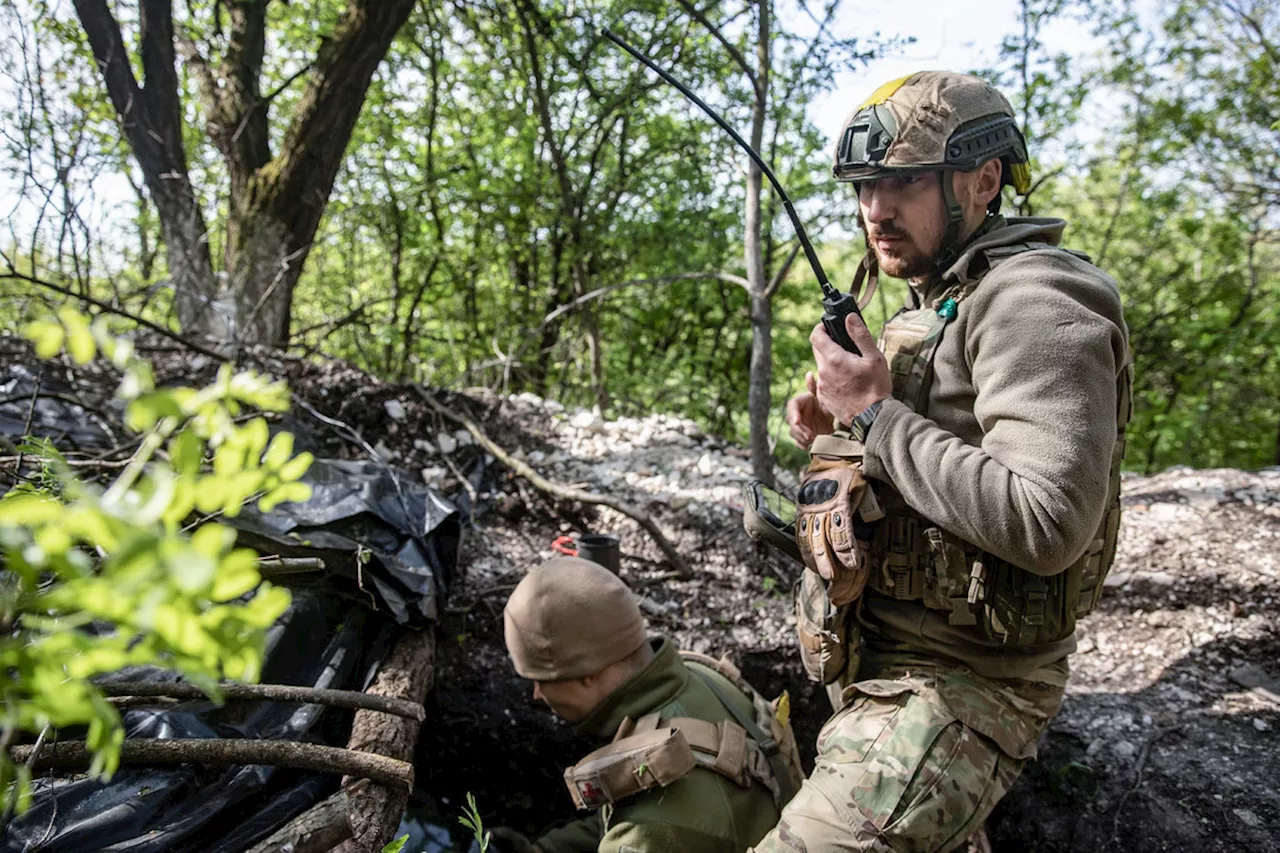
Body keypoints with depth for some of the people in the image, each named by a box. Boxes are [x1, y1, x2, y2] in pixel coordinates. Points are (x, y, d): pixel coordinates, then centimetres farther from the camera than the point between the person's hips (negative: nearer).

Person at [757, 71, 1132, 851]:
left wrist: (876, 414, -24)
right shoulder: (934, 310, 12)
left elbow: (1047, 524, -30)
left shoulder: (1032, 303, -18)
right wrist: (837, 431, 4)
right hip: (880, 671, 10)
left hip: (953, 694, -10)